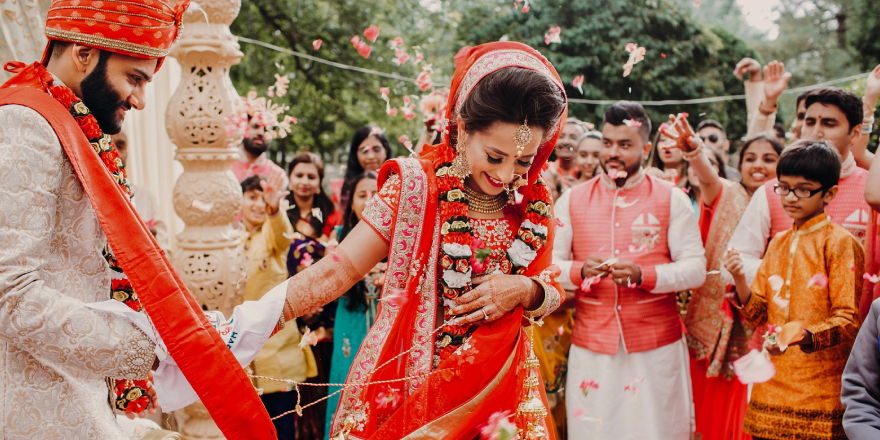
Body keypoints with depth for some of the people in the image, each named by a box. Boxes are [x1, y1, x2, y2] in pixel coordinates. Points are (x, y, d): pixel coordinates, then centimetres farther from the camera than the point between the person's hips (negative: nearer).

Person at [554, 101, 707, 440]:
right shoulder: (572, 201, 9)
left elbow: (696, 268, -3)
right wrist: (580, 271, -17)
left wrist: (642, 275, -18)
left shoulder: (672, 199, 3)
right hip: (591, 346, 1)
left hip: (656, 347, -1)